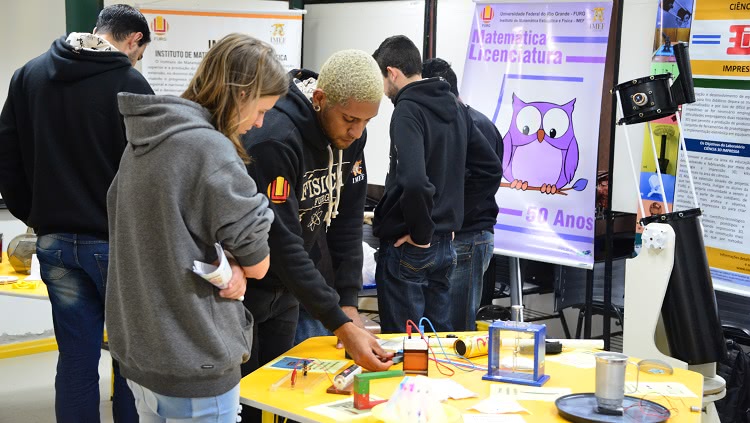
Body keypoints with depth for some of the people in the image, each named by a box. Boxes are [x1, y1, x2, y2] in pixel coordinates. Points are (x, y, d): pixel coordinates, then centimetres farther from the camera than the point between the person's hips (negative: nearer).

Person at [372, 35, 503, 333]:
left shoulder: (408, 111, -16)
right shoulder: (455, 106, 9)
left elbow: (414, 182, -31)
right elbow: (491, 170, 15)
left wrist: (421, 234, -18)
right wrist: (453, 212, 12)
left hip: (406, 247, -8)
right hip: (444, 244, 8)